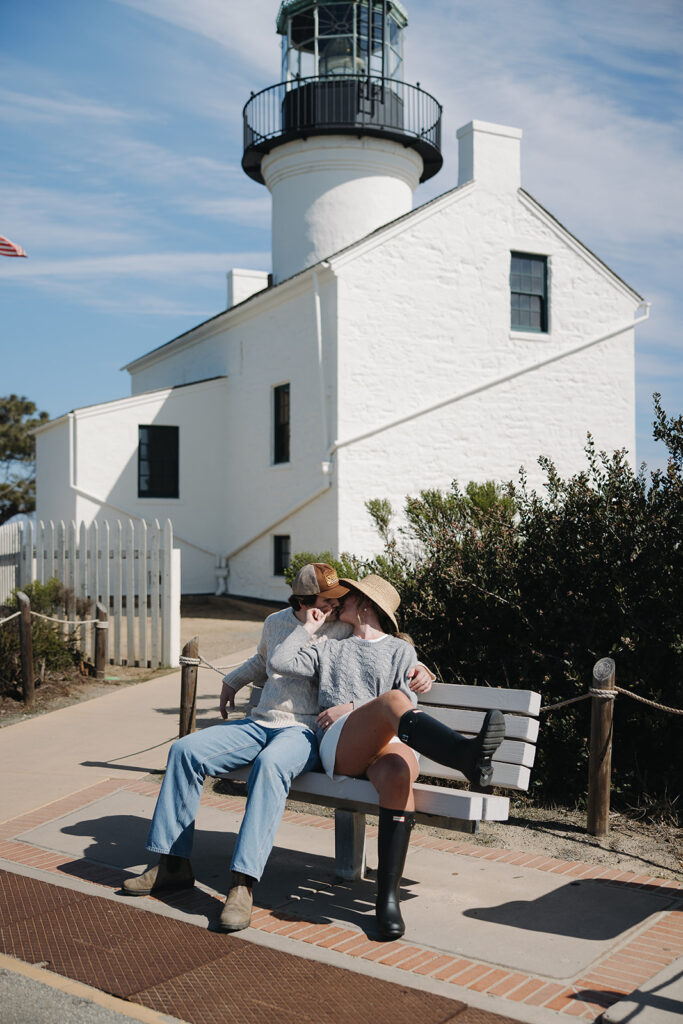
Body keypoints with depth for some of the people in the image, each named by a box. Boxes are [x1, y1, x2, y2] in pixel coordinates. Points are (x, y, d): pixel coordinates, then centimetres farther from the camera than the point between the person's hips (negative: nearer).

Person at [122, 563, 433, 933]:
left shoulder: (345, 629, 2)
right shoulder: (275, 623, 15)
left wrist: (418, 669, -8)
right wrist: (233, 680, 31)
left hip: (305, 731, -5)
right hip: (259, 723, 5)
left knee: (270, 764, -40)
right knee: (185, 750, -14)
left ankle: (243, 884, -41)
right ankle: (173, 864, -8)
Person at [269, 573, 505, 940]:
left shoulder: (400, 649, 25)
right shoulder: (330, 648, 32)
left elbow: (410, 705, 9)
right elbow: (280, 662, 16)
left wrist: (352, 707, 0)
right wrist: (308, 627, 25)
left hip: (386, 745, 0)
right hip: (338, 745, 0)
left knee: (399, 770, -40)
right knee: (392, 700, -34)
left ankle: (388, 897, -40)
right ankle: (465, 755, -61)